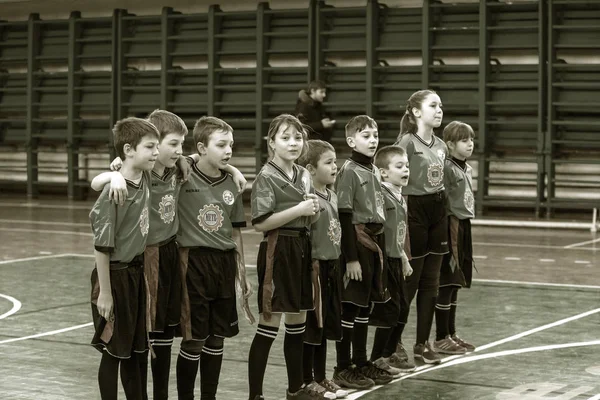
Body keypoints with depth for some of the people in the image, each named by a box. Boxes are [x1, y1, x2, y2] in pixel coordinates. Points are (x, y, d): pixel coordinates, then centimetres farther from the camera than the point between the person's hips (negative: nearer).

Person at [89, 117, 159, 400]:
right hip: (115, 274, -7)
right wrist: (105, 293, -17)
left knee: (139, 349, 15)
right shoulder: (115, 192, -20)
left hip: (137, 272, 7)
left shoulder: (145, 178, -1)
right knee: (114, 351, 3)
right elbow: (101, 247, -18)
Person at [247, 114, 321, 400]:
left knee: (297, 323, 15)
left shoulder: (304, 175, 12)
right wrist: (298, 209, -20)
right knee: (269, 327, -6)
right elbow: (260, 223, -19)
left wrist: (314, 210, -1)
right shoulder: (266, 177, -11)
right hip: (277, 251, -7)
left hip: (302, 249, 7)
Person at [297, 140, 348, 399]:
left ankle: (321, 378, 24)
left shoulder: (332, 197, 11)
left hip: (332, 267, 8)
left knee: (326, 326, 14)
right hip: (314, 268, -8)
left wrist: (335, 265, 16)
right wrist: (311, 265, -19)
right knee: (311, 325, 1)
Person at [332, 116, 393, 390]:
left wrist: (381, 251, 15)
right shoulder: (349, 171, -12)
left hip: (375, 242, 8)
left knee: (365, 305, 14)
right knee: (350, 306, -2)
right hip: (357, 242, -8)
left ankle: (362, 362, 23)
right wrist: (351, 258, -19)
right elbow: (344, 216, -16)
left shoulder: (374, 170, 12)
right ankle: (343, 369, 5)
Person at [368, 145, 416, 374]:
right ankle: (377, 359, 6)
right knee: (389, 309, -5)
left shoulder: (400, 198, 13)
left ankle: (389, 353, 24)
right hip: (384, 260, -9)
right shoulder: (381, 196, -16)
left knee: (402, 308, 13)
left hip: (396, 260, 9)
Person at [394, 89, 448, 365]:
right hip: (414, 210, -7)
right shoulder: (407, 142, -11)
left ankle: (423, 344, 14)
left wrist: (447, 218, 13)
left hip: (438, 211, 7)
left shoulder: (441, 146, 11)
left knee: (431, 282, 7)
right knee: (410, 281, 0)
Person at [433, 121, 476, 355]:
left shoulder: (467, 169, 13)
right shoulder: (448, 168, -13)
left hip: (464, 227, 9)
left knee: (455, 284, 14)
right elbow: (442, 203, -16)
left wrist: (465, 226, 15)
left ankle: (451, 334, 22)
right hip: (451, 227, -9)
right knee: (446, 284, -3)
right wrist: (448, 231, -18)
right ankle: (441, 338, 4)